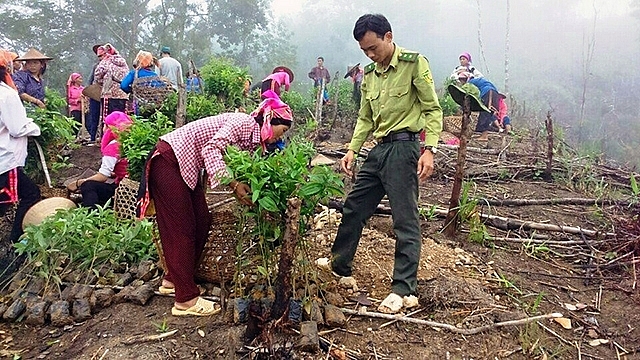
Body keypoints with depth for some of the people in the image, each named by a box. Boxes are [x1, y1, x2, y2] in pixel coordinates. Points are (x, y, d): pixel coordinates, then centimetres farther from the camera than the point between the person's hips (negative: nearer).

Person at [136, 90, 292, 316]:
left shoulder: (252, 138, 11)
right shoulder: (244, 123, -17)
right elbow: (211, 149, -27)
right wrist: (234, 185, -31)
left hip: (187, 167, 9)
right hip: (169, 160, -9)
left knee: (201, 222, 9)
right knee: (181, 229, -6)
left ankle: (173, 280, 24)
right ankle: (186, 300, 2)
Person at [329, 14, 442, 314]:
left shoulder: (414, 63, -5)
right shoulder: (370, 73, 15)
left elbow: (433, 109, -7)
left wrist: (429, 149, -16)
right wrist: (352, 149, 9)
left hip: (403, 147, -7)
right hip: (378, 149, 8)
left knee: (405, 219, -4)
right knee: (353, 208, 14)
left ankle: (405, 291, 3)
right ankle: (339, 265, 32)